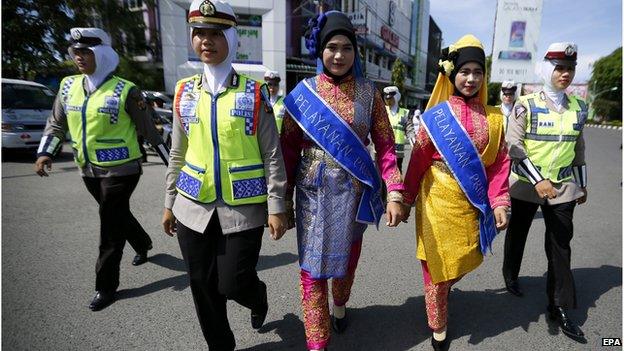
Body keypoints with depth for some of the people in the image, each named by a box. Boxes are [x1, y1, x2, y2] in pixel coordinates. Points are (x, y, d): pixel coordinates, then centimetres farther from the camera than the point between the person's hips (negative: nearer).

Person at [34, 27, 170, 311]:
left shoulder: (125, 91, -11)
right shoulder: (68, 86, 6)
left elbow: (148, 130, -7)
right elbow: (56, 124, 13)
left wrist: (170, 162, -3)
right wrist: (45, 153, -2)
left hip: (120, 170, -6)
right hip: (89, 171, 6)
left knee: (110, 228, 0)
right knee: (118, 215, 22)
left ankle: (106, 286, 16)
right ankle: (143, 245, 48)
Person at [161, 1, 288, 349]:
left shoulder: (254, 92, -4)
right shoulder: (185, 92, 6)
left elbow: (272, 154, -5)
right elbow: (178, 154, 11)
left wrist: (276, 206, -8)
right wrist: (170, 203, 12)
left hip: (244, 208, -3)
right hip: (194, 208, 4)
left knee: (233, 284, 2)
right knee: (203, 287, 12)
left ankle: (258, 295, 40)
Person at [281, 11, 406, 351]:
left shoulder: (368, 91, 1)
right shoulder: (303, 92, -1)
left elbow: (385, 144, 0)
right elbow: (289, 149, 0)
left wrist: (395, 193, -9)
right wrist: (284, 200, 0)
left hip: (355, 192, 1)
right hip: (314, 193, -1)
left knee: (348, 256, 19)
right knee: (313, 267, 3)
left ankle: (340, 305, 49)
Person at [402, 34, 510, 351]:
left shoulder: (493, 118, 5)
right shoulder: (435, 115, -5)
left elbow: (500, 161, 3)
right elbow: (418, 159, -4)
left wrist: (499, 201, -6)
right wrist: (406, 198, -2)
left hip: (473, 202, 4)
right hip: (439, 198, -3)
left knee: (467, 259, 15)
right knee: (439, 262, 7)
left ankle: (440, 292, 49)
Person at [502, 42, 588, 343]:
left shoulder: (578, 108, 6)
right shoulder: (526, 105, -9)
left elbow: (578, 149, 14)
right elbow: (513, 145, -15)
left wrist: (582, 185, 15)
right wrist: (537, 180, -22)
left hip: (563, 187, 4)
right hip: (526, 184, -3)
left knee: (560, 245, 5)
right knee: (517, 233, 14)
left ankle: (560, 307, 16)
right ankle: (510, 275, 39)